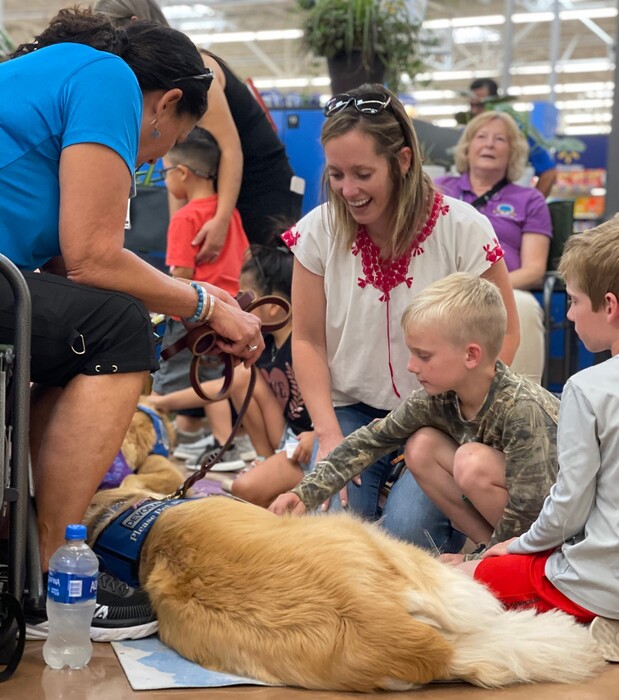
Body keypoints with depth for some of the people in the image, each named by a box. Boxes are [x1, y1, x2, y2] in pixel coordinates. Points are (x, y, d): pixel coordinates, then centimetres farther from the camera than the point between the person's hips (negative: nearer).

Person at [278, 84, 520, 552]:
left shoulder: (463, 229, -13)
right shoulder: (318, 232, -5)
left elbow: (503, 334, -4)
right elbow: (308, 341, 2)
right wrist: (329, 435, -8)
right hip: (352, 411, 2)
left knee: (405, 531, -24)